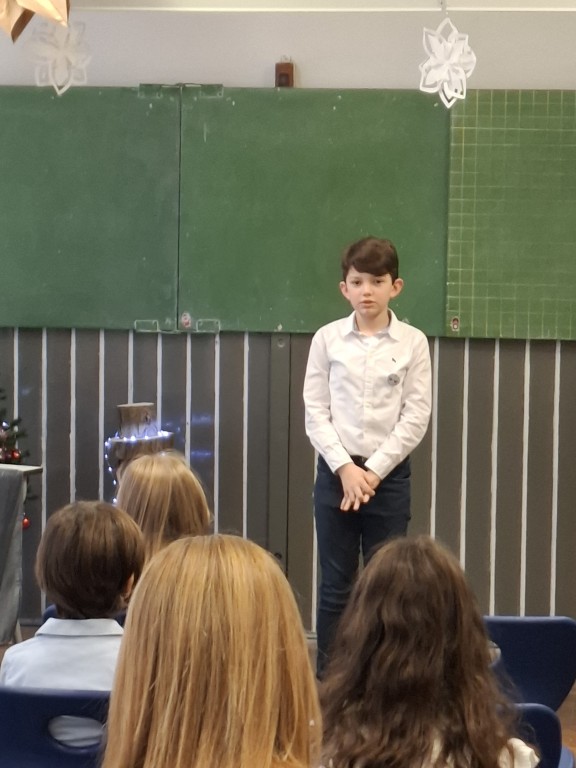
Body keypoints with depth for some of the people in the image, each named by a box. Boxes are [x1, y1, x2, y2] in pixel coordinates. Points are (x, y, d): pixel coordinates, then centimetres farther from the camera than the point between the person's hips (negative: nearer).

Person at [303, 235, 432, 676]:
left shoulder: (413, 343, -1)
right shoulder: (328, 339, 1)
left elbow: (416, 417, -4)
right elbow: (315, 412, -1)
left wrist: (373, 472, -9)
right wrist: (345, 468, -11)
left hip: (389, 473, 0)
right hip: (336, 470, 1)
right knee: (336, 585, 6)